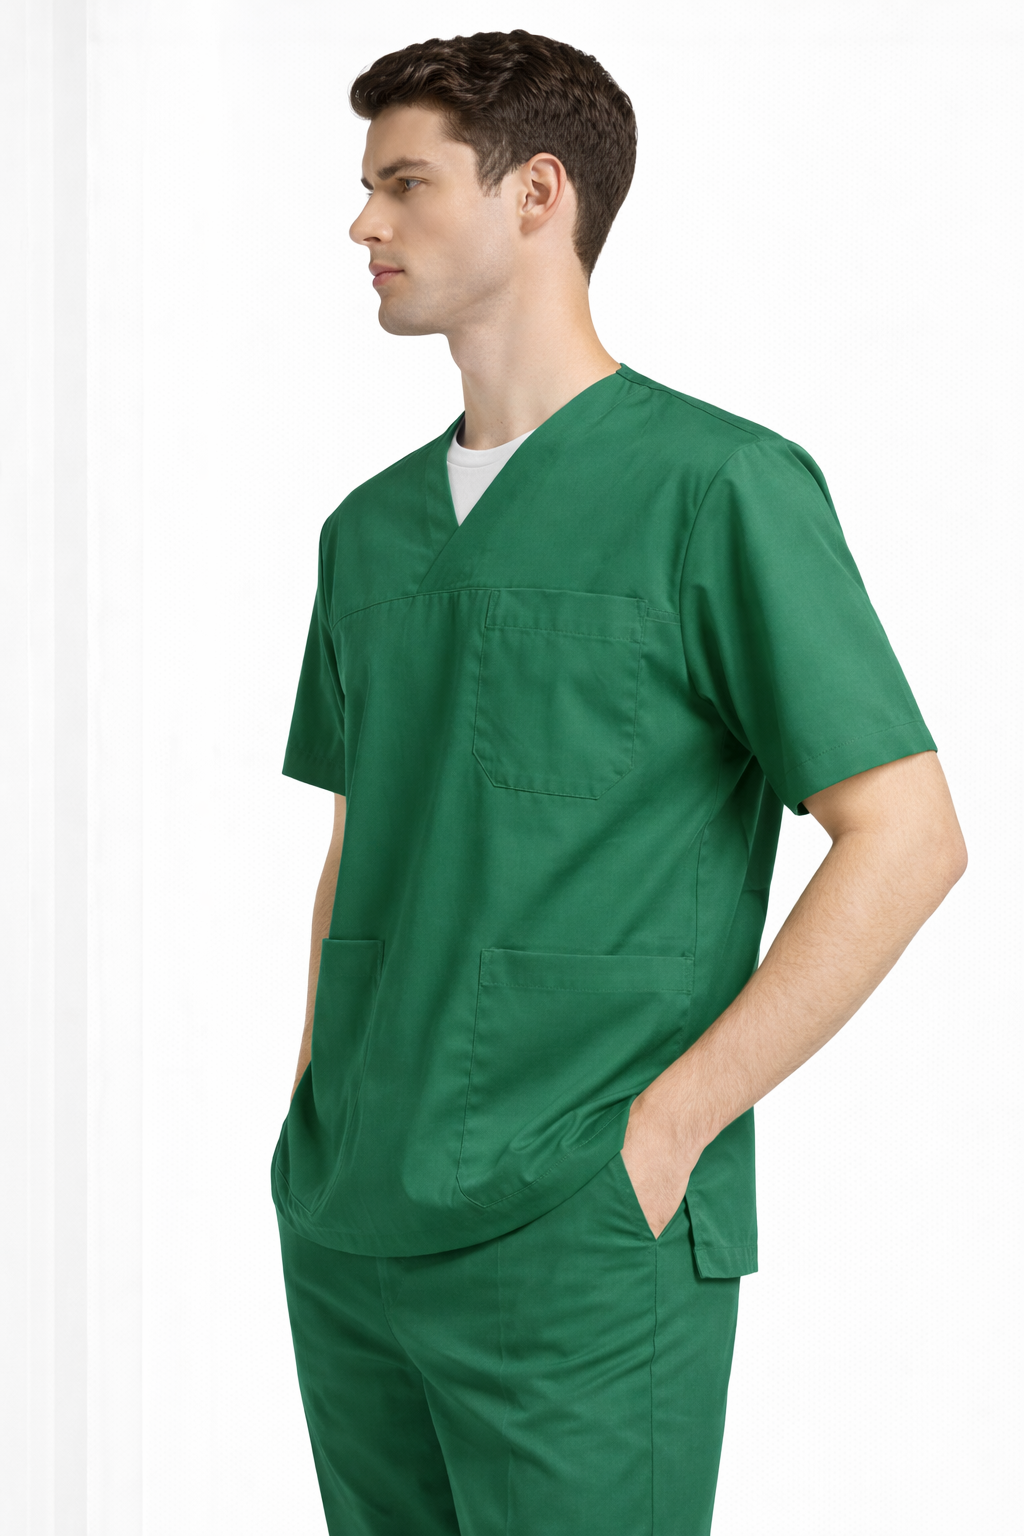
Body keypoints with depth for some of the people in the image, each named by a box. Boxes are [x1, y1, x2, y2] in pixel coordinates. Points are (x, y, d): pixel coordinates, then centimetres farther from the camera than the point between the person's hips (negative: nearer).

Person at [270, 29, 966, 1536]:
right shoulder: (370, 529, 13)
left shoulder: (719, 487, -7)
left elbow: (907, 838, -11)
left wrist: (667, 1127, -13)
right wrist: (319, 1117, 8)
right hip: (346, 1235, 6)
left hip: (581, 1246, -6)